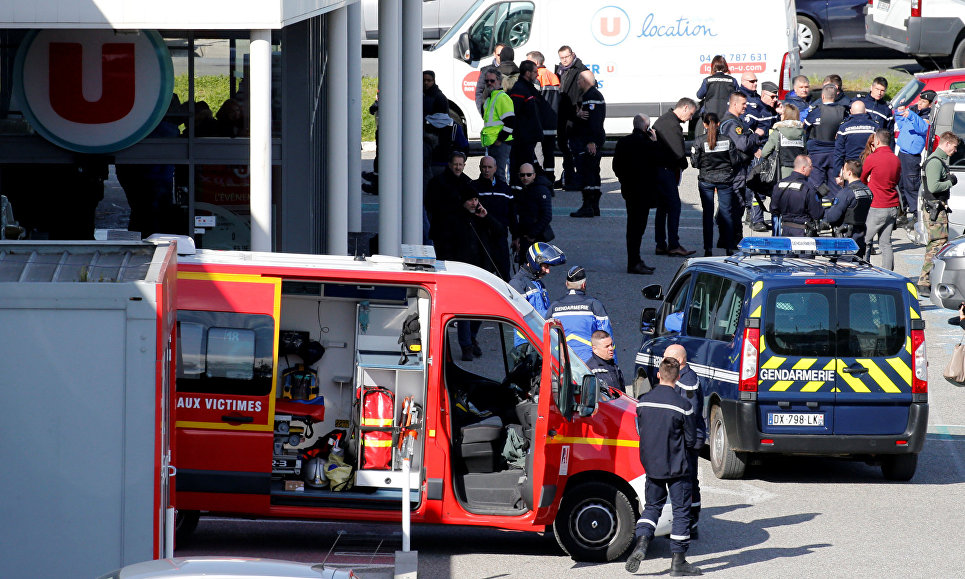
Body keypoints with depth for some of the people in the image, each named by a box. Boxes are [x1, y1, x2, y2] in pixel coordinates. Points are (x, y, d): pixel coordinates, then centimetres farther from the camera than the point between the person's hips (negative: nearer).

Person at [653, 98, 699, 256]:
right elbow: (678, 152, -20)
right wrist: (683, 166, 0)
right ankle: (673, 245, -12)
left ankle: (661, 244, 16)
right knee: (674, 205, -9)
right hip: (666, 170, -10)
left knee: (662, 207, 13)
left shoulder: (662, 120, 18)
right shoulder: (672, 124, -16)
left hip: (655, 168, 10)